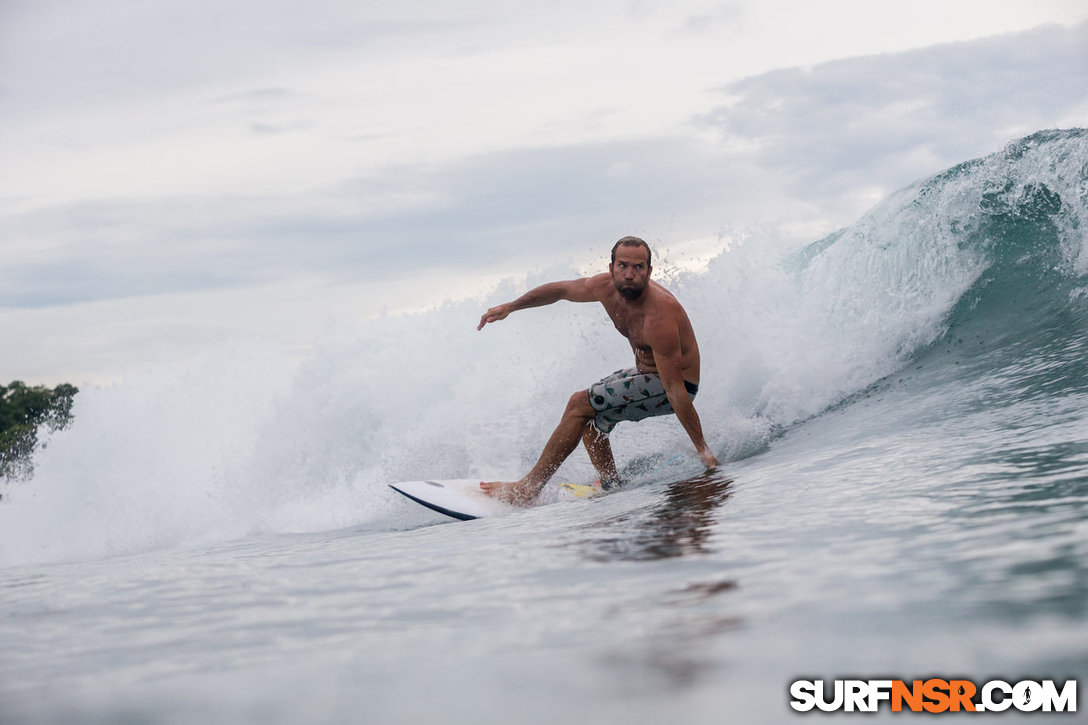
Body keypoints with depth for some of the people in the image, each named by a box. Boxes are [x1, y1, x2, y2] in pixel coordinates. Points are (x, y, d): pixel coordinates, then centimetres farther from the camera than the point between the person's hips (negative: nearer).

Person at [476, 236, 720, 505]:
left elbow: (676, 390, -33)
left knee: (580, 404, -14)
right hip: (646, 372, 9)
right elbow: (561, 290, 10)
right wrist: (509, 307, 9)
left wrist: (702, 449, -30)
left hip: (673, 385, -9)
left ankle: (528, 488, -7)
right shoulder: (606, 287, -11)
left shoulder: (659, 318, -34)